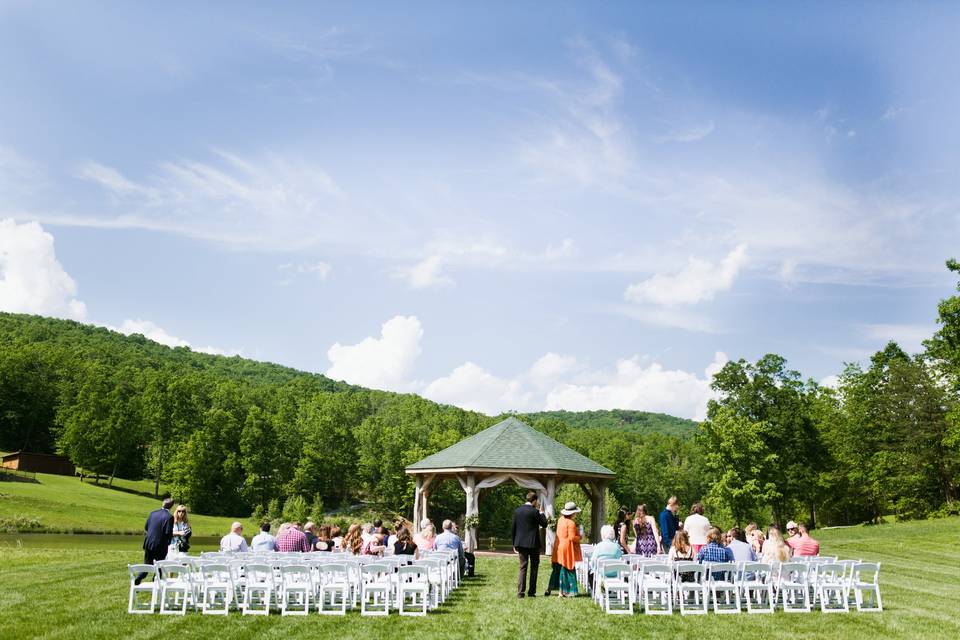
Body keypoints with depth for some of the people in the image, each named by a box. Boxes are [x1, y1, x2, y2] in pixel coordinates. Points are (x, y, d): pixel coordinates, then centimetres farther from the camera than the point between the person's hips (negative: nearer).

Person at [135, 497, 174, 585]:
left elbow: (146, 527, 11)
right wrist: (168, 542, 2)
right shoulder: (169, 517, -15)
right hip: (160, 545, -5)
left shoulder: (152, 513, 4)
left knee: (147, 564, 16)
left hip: (148, 544, 5)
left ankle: (139, 578, -4)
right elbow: (168, 532, -16)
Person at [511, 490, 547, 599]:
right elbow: (544, 524, -3)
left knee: (523, 567, 8)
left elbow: (513, 528, 6)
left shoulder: (517, 511, 3)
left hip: (520, 543, 4)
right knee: (534, 567, 9)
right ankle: (531, 592, 9)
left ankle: (520, 592, 1)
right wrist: (541, 512, 8)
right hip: (533, 543, -4)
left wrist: (514, 544, 13)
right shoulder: (534, 511, -12)